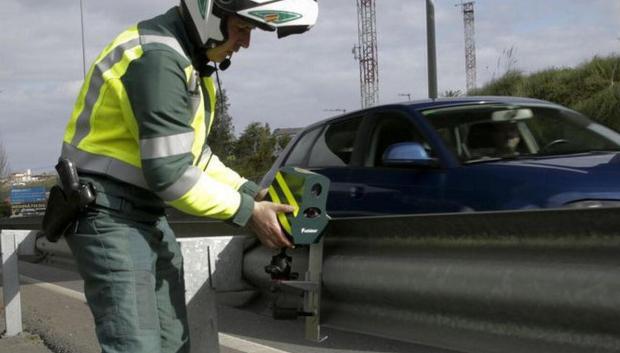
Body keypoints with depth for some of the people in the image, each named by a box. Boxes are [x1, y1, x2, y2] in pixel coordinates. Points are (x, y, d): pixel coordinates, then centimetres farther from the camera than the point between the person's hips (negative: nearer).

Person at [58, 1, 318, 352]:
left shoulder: (191, 58, 11)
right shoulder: (158, 58, -22)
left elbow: (191, 152, 18)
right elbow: (170, 173, -24)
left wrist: (250, 192, 7)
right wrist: (247, 211, -15)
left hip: (149, 215, 10)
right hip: (111, 217, -10)